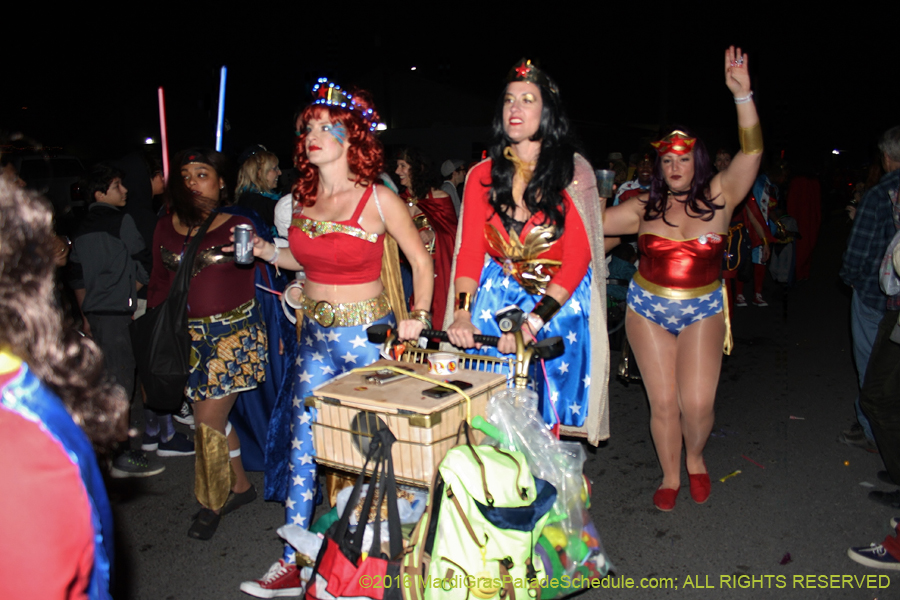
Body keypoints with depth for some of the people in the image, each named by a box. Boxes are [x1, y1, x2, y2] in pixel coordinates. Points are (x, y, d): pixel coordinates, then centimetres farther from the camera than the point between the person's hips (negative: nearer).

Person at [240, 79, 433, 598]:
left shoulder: (379, 200, -10)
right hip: (317, 334, 6)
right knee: (303, 443, 8)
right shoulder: (304, 199, 5)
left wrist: (418, 316, -14)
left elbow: (422, 262, -4)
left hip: (366, 334, -5)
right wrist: (264, 250, 7)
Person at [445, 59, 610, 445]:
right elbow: (469, 250, -2)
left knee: (553, 415, 3)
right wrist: (462, 311, -18)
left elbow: (577, 258, -13)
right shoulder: (483, 175, 4)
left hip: (559, 303, -2)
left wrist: (534, 320, -24)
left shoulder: (573, 172, -6)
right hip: (495, 302, 2)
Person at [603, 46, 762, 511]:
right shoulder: (645, 207, 0)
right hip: (649, 309, 1)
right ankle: (670, 476, 25)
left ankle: (695, 458, 26)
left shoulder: (718, 198, -3)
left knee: (697, 404, -8)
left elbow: (751, 152, -15)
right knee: (663, 403, 4)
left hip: (702, 312, -1)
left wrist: (742, 94, -23)